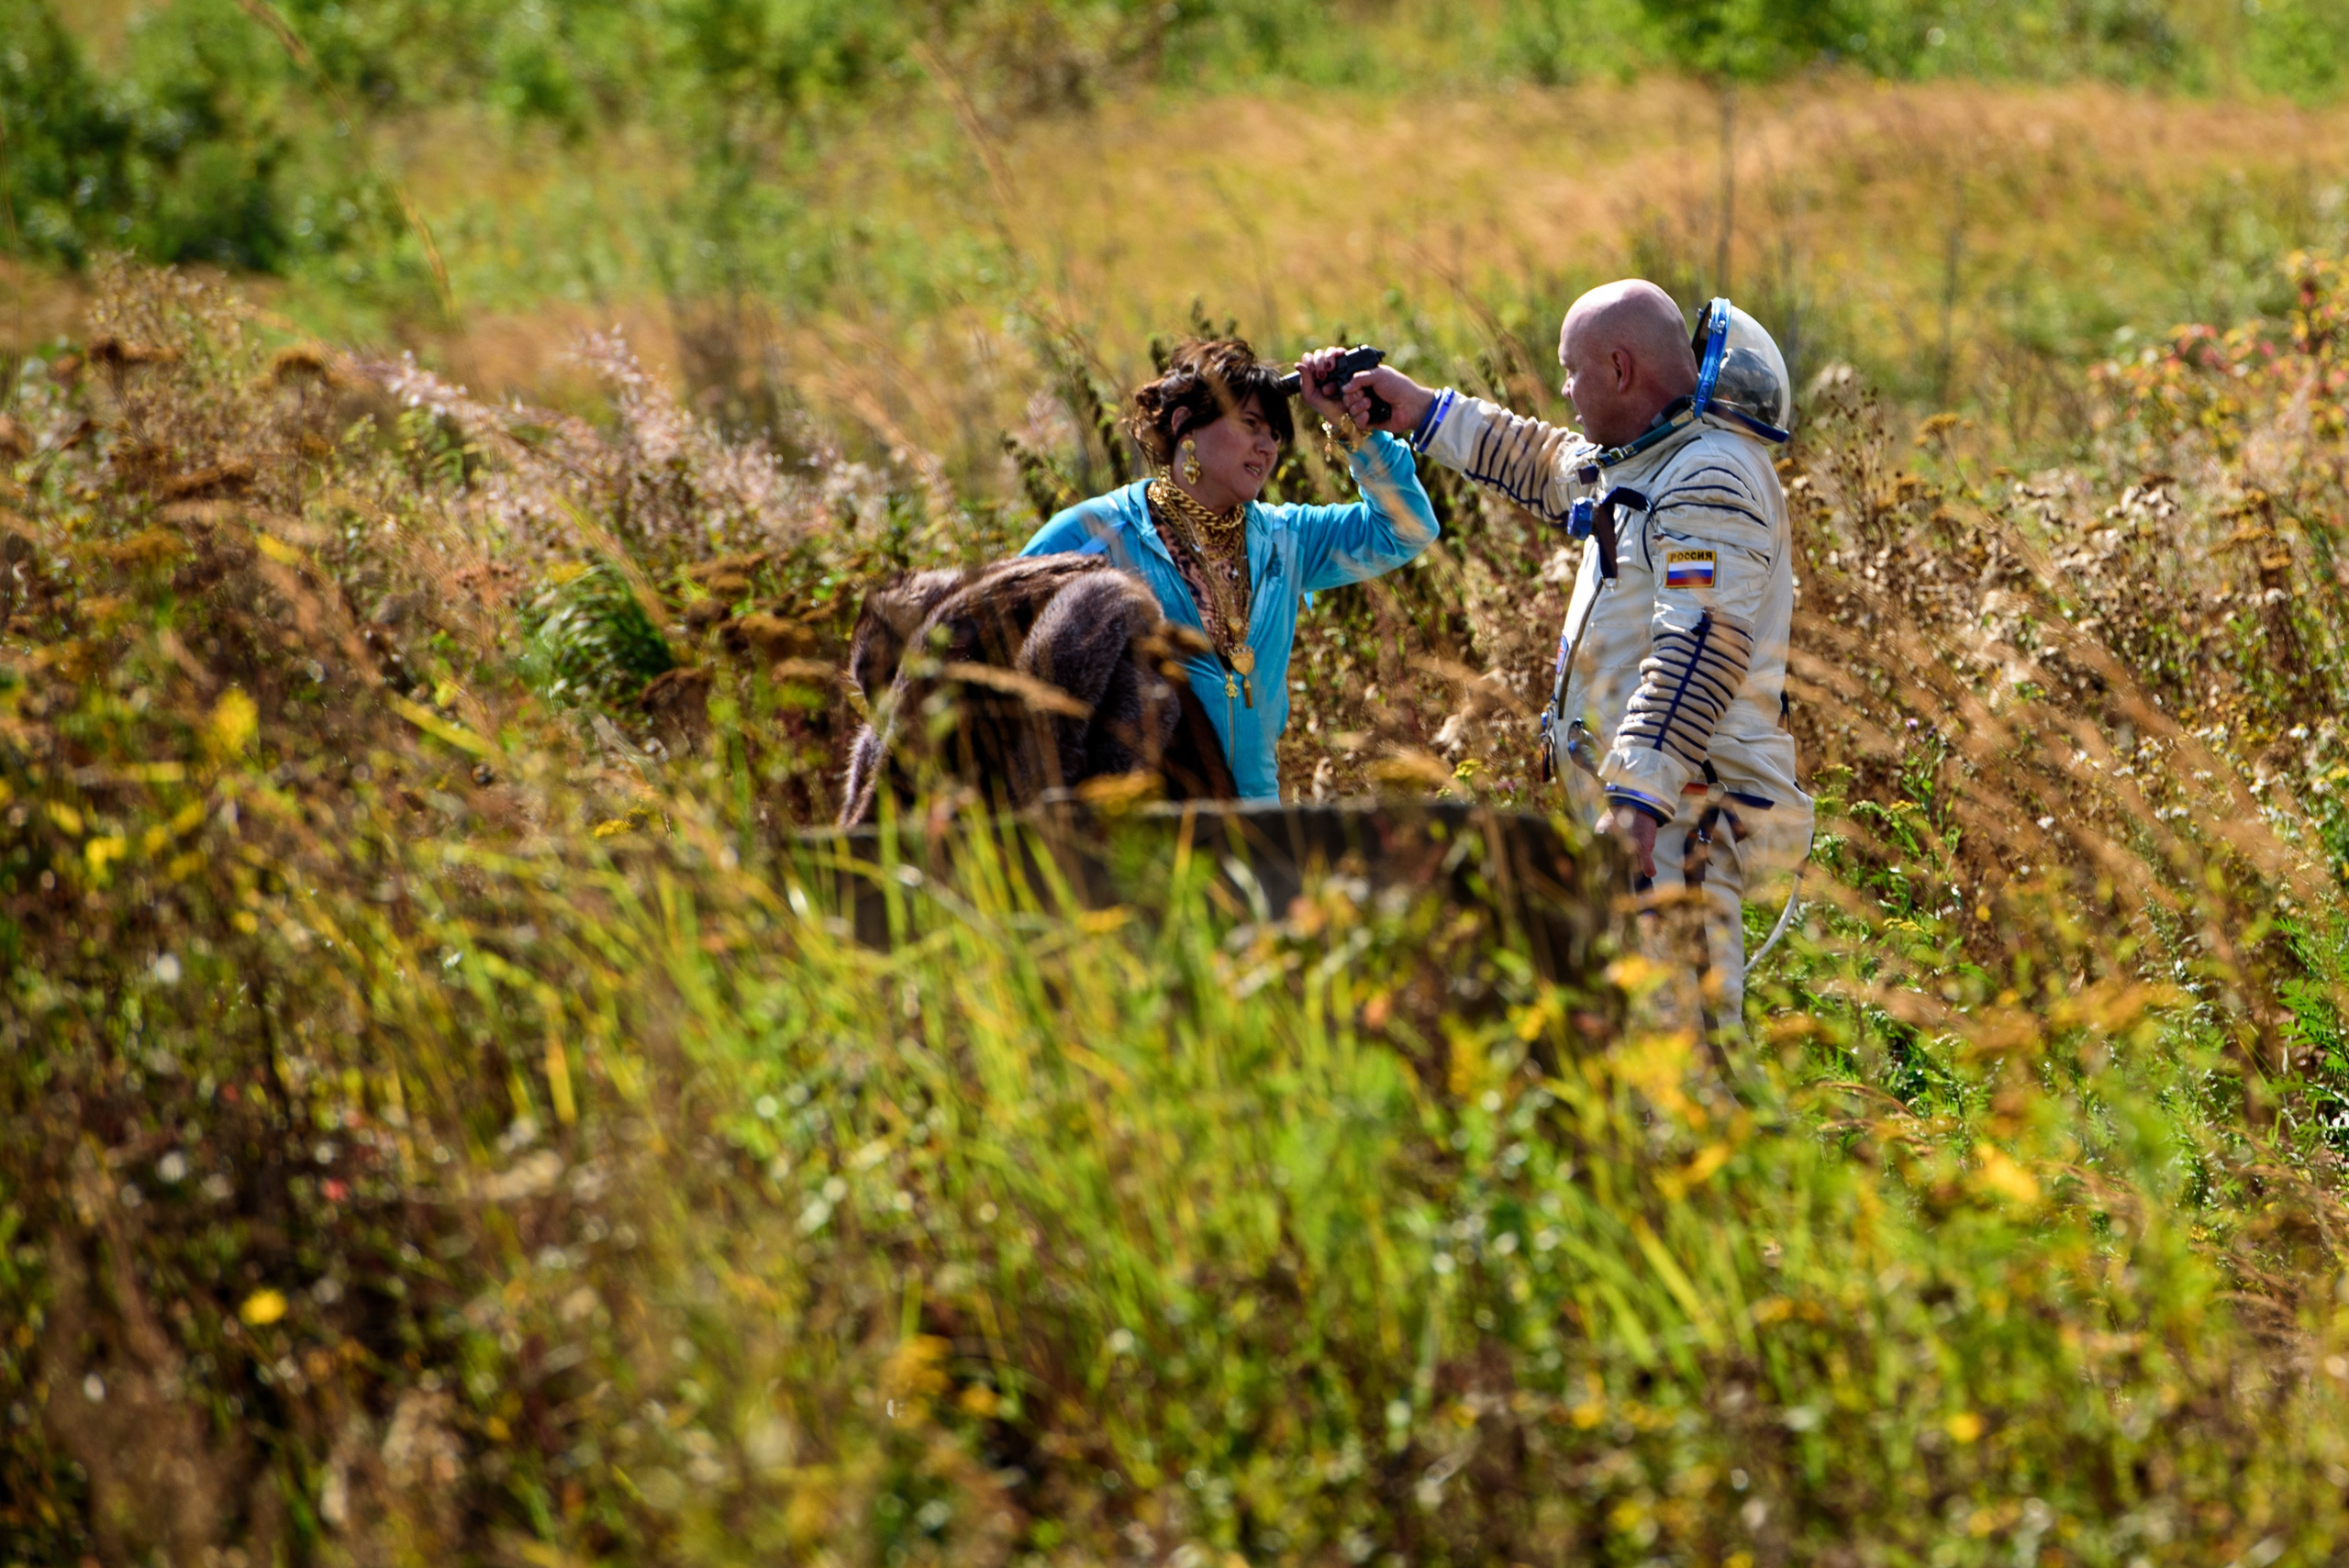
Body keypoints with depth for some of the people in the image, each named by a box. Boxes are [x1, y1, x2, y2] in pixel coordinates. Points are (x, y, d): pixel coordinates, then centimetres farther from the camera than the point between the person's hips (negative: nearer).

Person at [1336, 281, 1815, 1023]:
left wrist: (1640, 797, -32)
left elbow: (1700, 654, -25)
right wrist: (1419, 410, 39)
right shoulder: (1642, 461, 18)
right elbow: (1545, 467, 40)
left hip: (1682, 814, -11)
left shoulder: (1712, 481, -15)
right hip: (1646, 796, 11)